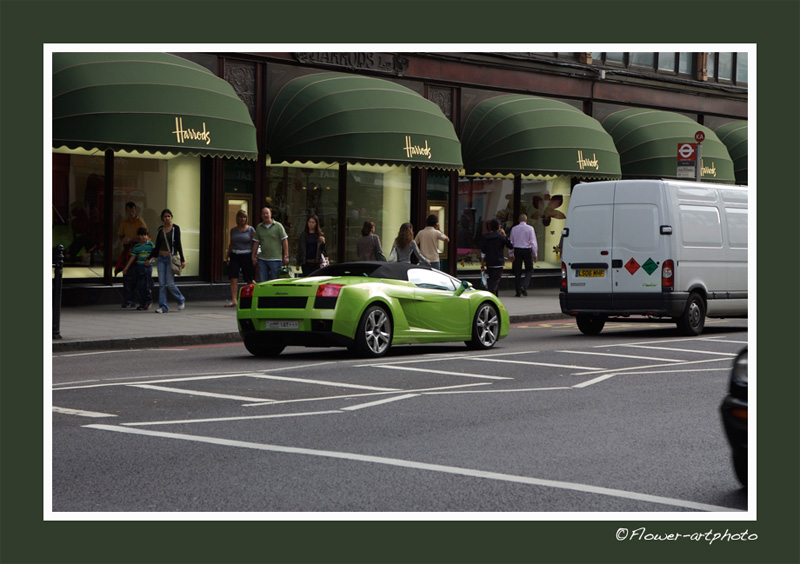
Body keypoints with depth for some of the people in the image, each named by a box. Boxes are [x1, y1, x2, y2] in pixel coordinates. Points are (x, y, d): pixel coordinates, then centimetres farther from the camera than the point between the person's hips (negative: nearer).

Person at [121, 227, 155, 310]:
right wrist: (126, 267, 8)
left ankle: (148, 301, 10)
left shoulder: (151, 244, 0)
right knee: (139, 285, 1)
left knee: (147, 284, -7)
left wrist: (150, 260, -23)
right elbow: (133, 257, 10)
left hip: (148, 266, -3)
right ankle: (142, 303, 9)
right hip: (139, 266, 3)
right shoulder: (136, 246, 8)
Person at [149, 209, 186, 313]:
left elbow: (178, 245, -5)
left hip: (171, 258, -4)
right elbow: (157, 246, 15)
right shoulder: (160, 229, 10)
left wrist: (182, 260, -9)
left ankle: (181, 300, 17)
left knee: (170, 284, -8)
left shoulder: (175, 228, -2)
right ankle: (163, 307, 1)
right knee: (161, 284, -2)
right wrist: (150, 257, 11)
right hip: (161, 258, 4)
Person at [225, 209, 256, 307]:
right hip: (235, 256, 3)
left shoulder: (250, 229, 0)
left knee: (250, 280, 2)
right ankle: (234, 300, -11)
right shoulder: (233, 230, 11)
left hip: (247, 256, -3)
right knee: (233, 279, -9)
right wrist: (228, 256, 15)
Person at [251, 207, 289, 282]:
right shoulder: (259, 227, 11)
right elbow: (256, 243, 15)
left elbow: (284, 241, -3)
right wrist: (253, 256, 10)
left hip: (275, 259, -4)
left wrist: (286, 256, -8)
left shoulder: (278, 226, -1)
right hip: (262, 259, 4)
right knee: (262, 282, 2)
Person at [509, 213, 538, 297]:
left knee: (517, 271, 7)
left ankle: (518, 291, 6)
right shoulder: (530, 228, -5)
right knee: (529, 270, 10)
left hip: (517, 250, 3)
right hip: (527, 250, -3)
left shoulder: (514, 229, 5)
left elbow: (511, 242, 8)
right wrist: (535, 254, -4)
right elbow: (533, 242, -8)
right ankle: (524, 287, -10)